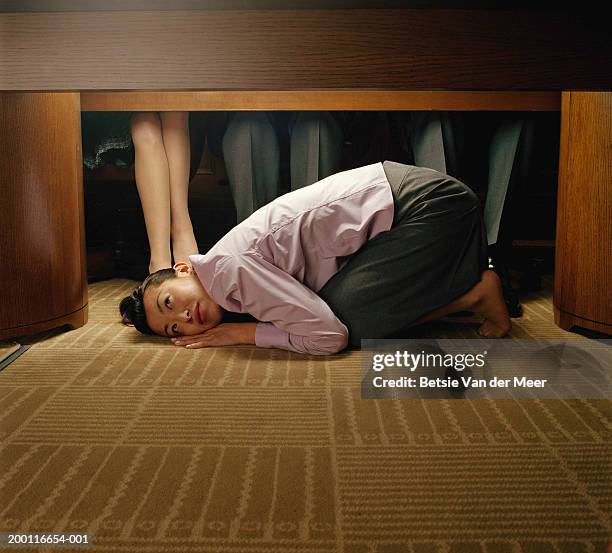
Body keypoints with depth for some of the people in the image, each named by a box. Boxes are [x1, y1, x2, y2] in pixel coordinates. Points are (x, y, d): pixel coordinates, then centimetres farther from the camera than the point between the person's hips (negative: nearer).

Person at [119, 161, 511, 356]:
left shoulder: (228, 269, -19)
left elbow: (329, 336, -22)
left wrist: (240, 333, -10)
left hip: (425, 202, -9)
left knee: (348, 316, -17)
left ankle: (476, 291, -3)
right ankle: (472, 278, 14)